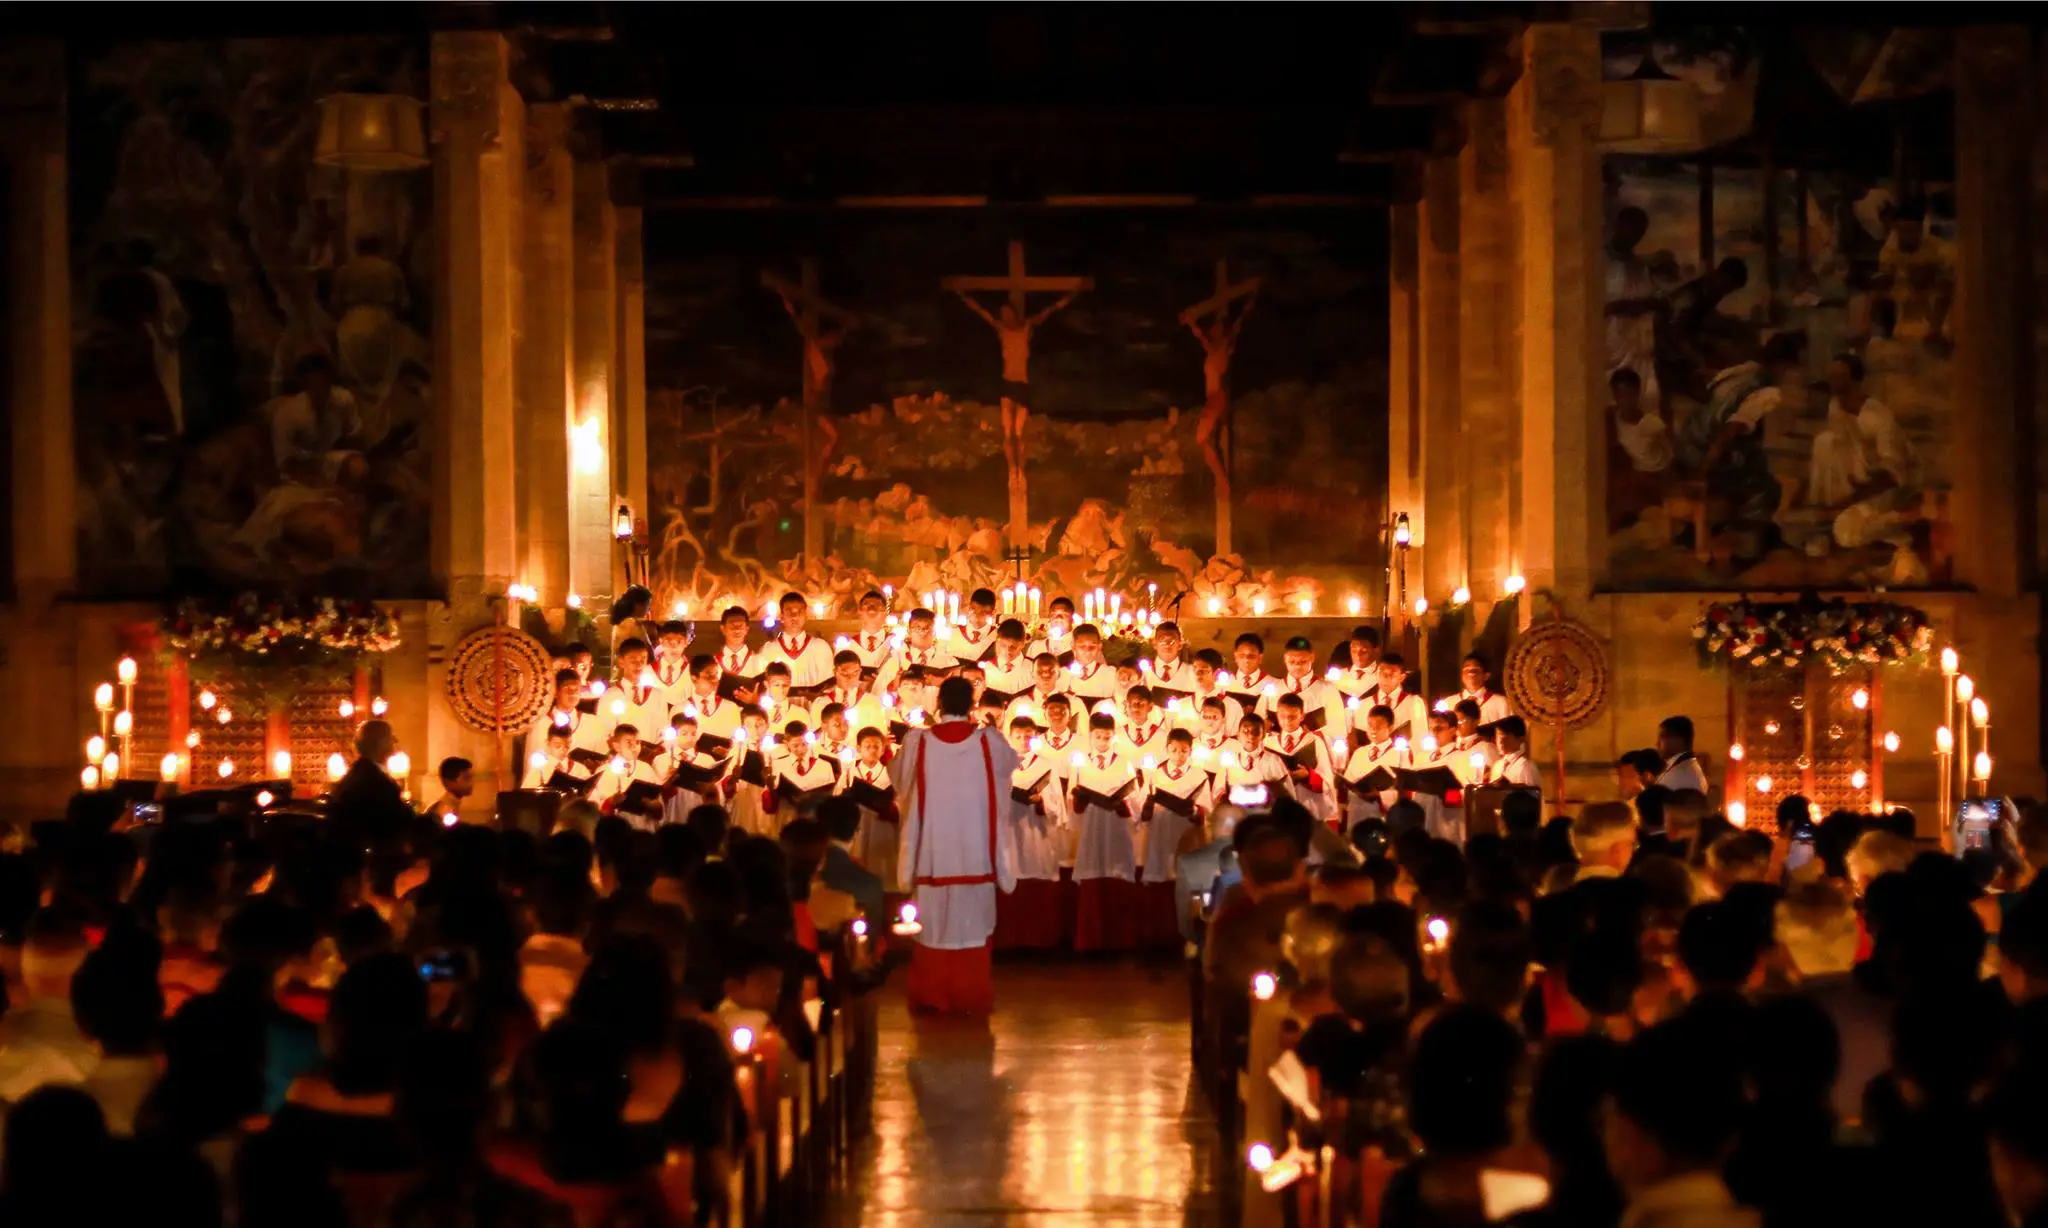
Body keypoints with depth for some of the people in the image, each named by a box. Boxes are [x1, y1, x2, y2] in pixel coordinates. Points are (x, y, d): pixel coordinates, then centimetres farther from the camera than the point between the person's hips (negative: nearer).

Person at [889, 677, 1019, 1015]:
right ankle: (972, 997, 8)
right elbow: (1011, 762, 16)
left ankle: (931, 996, 14)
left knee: (933, 922, 10)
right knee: (972, 922, 6)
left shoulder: (918, 742, -7)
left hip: (932, 851, 0)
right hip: (975, 850, 0)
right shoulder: (989, 741, -7)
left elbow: (898, 776, 12)